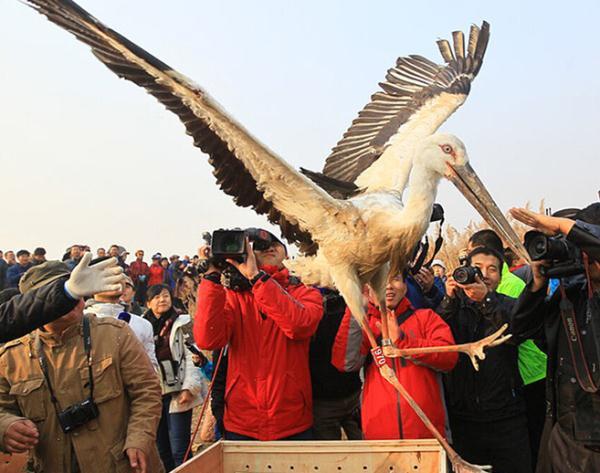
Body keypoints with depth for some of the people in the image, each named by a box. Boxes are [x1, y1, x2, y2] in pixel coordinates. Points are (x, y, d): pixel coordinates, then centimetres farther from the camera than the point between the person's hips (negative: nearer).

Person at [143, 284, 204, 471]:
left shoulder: (183, 323, 1)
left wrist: (189, 388, -16)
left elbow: (192, 357, -6)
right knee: (161, 450, 11)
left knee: (179, 451, -6)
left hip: (177, 393, -4)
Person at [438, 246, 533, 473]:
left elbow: (517, 331, -14)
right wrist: (449, 299, -22)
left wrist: (485, 300, -29)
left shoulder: (508, 306, 9)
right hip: (461, 418, 0)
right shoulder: (453, 306, 8)